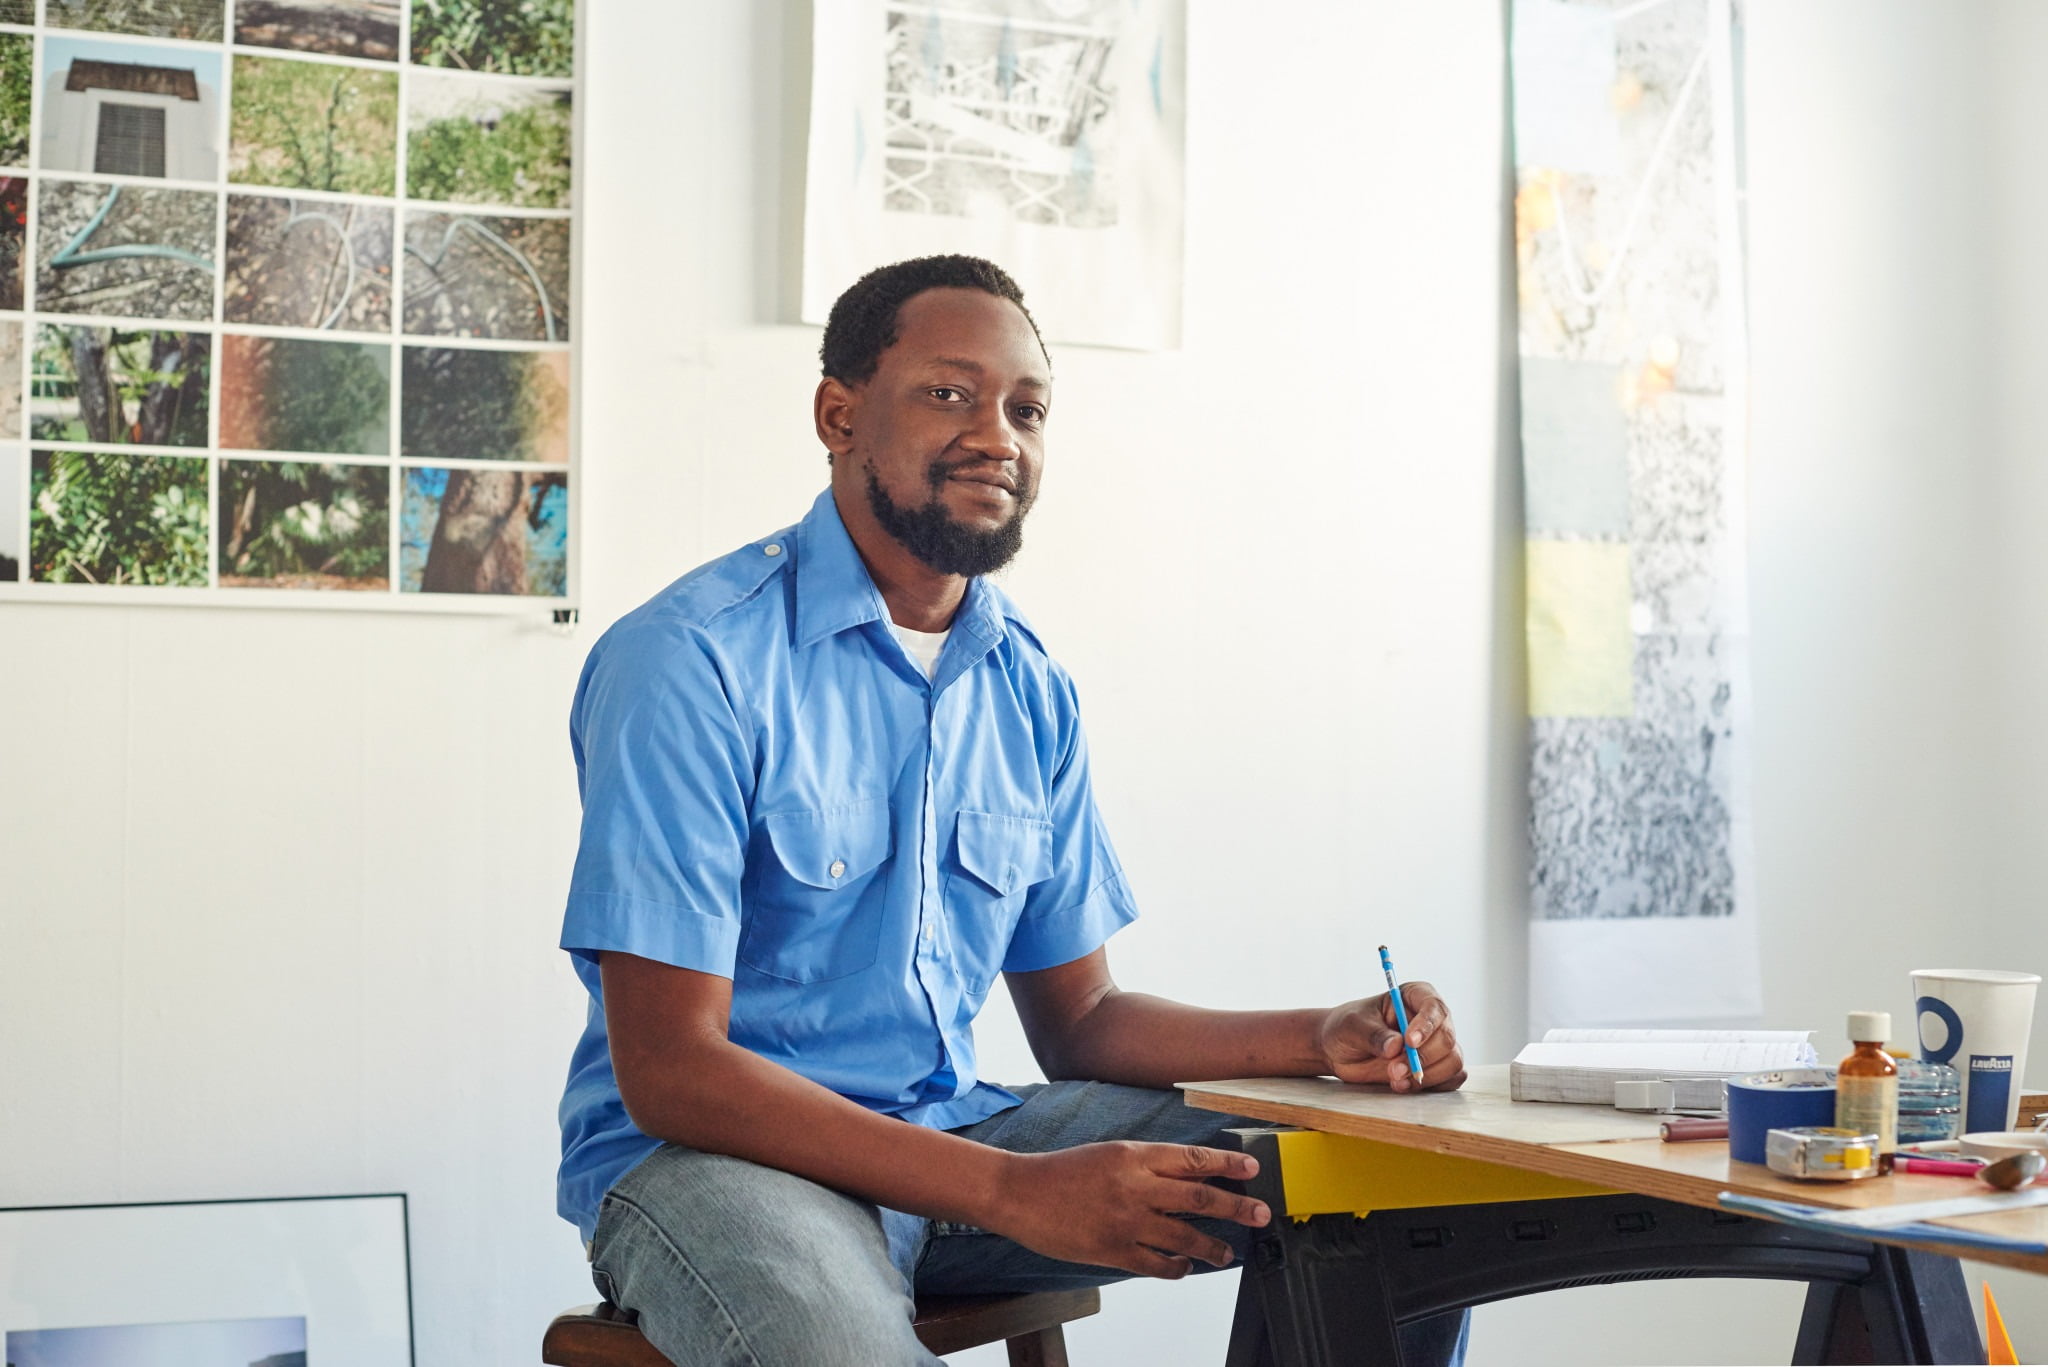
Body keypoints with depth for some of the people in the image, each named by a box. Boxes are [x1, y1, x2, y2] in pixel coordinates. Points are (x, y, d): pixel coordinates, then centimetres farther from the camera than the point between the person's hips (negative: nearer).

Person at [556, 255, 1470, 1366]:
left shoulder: (1031, 692, 9)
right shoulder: (692, 660, -15)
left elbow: (1077, 1020, 13)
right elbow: (668, 1068, -19)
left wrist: (1323, 1041, -6)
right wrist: (1013, 1192, -28)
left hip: (952, 1128, 7)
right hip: (700, 1152, -7)